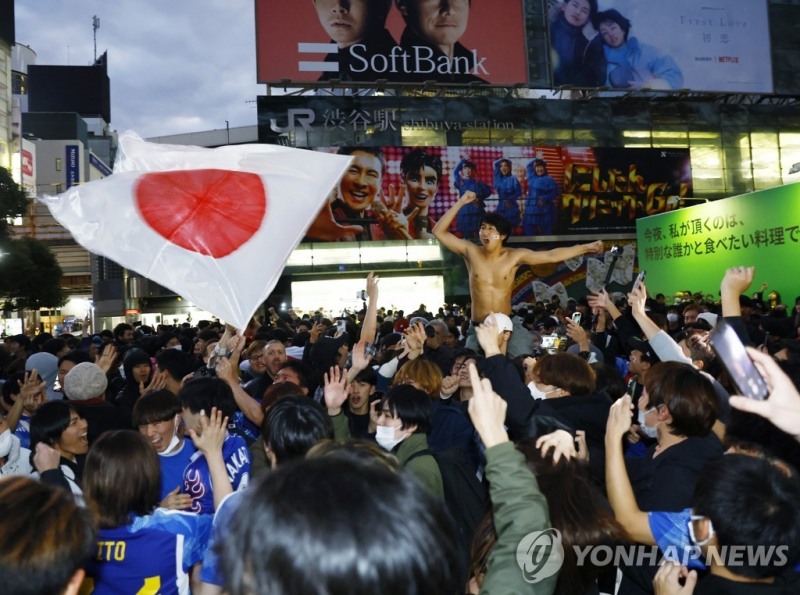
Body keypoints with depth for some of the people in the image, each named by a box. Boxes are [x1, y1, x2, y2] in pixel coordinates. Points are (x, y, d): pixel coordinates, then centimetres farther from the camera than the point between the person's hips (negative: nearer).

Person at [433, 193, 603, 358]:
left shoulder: (515, 256, -5)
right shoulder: (471, 252, -5)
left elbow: (551, 255, -6)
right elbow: (439, 232, -8)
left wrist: (586, 247, -9)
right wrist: (461, 203, -12)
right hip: (478, 329, 1)